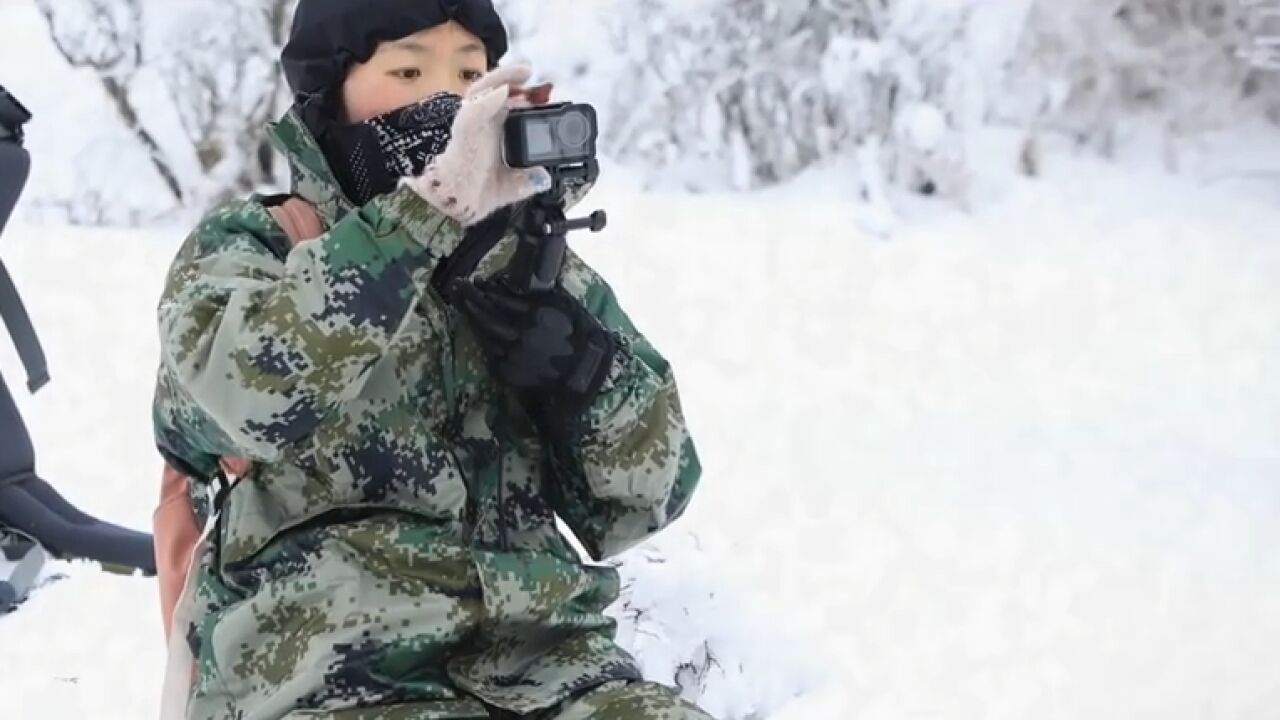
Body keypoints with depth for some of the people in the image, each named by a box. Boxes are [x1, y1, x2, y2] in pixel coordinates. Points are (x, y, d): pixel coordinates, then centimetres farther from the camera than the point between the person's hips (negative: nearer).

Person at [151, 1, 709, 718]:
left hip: (542, 658, 3)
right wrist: (431, 203, -19)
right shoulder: (246, 246, 6)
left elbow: (645, 495, 5)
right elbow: (255, 388, -17)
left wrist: (552, 338, -8)